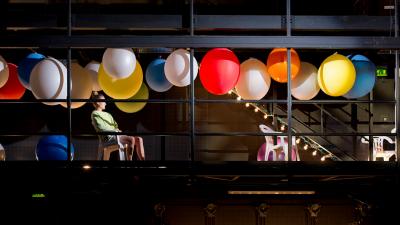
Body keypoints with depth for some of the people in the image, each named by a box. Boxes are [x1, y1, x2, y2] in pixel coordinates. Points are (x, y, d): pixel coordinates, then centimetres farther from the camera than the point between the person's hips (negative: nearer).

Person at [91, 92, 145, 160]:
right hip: (108, 137, -8)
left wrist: (118, 130, -1)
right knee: (131, 139, -30)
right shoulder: (95, 114, 3)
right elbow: (101, 128, -10)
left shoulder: (106, 114, 28)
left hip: (116, 134, 8)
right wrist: (115, 130, -12)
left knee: (139, 139, -10)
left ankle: (142, 160, -19)